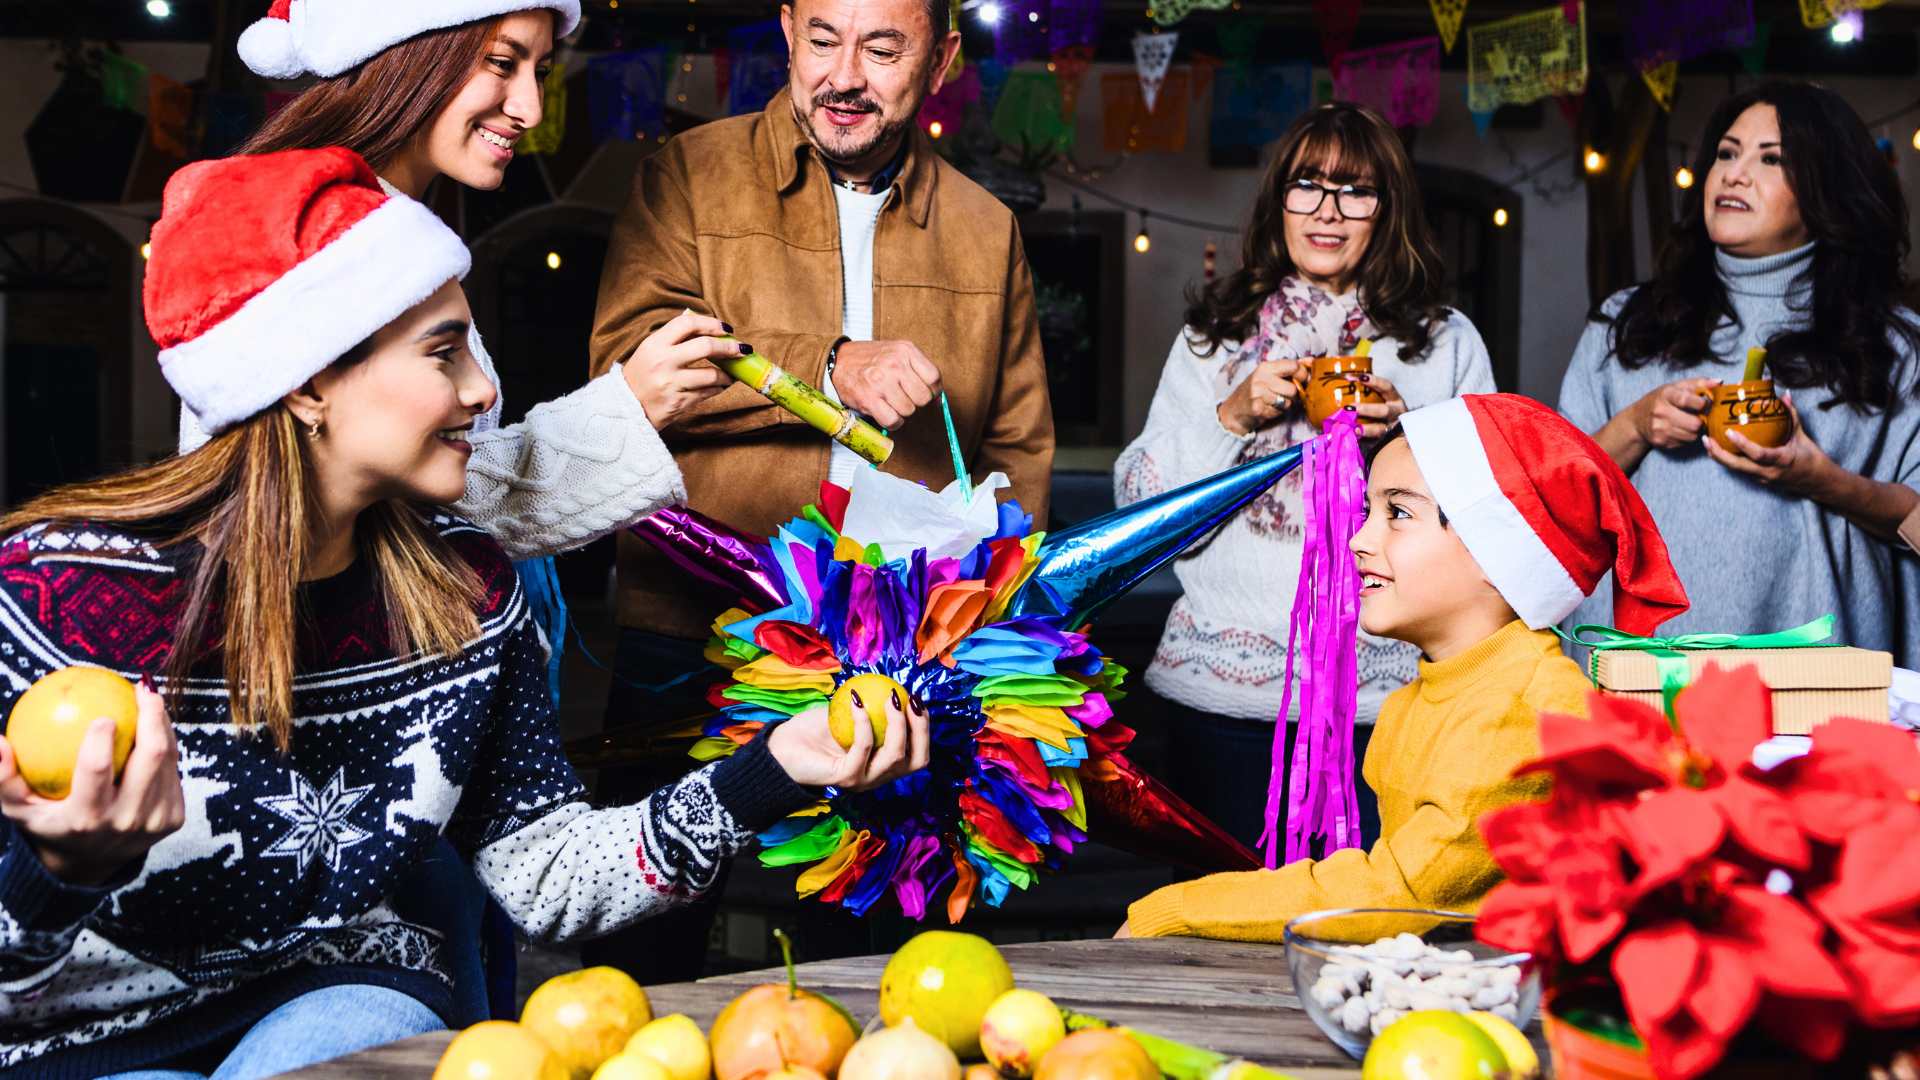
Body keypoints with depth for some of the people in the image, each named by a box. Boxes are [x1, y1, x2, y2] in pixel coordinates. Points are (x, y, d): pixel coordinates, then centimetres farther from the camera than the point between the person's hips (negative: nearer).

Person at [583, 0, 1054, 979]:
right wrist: (831, 368, -22)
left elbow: (1018, 448, 16)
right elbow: (626, 361, -13)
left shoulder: (987, 229, 11)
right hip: (689, 640, -2)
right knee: (649, 945, 7)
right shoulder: (690, 178, 3)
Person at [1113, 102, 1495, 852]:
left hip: (1383, 700, 0)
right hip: (1222, 694, 1)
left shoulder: (1447, 342, 10)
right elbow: (1134, 497, 5)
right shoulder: (1214, 334, 11)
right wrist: (1229, 417, -8)